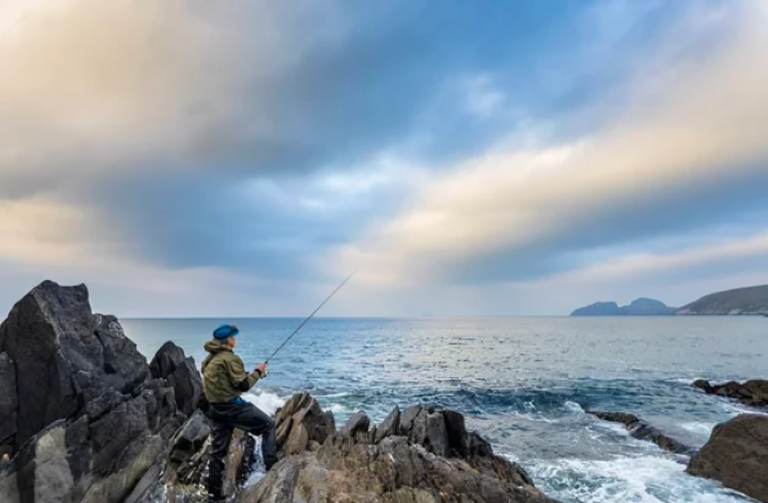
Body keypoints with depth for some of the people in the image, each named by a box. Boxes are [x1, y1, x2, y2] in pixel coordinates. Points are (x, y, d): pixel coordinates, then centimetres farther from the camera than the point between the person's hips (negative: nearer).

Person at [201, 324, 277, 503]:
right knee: (268, 424, 1)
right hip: (231, 406, -9)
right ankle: (271, 466, -2)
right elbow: (243, 385, -17)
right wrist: (257, 372, -2)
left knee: (217, 449, 16)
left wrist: (249, 374, 15)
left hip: (215, 408, 9)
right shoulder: (230, 358, -16)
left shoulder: (209, 359, 12)